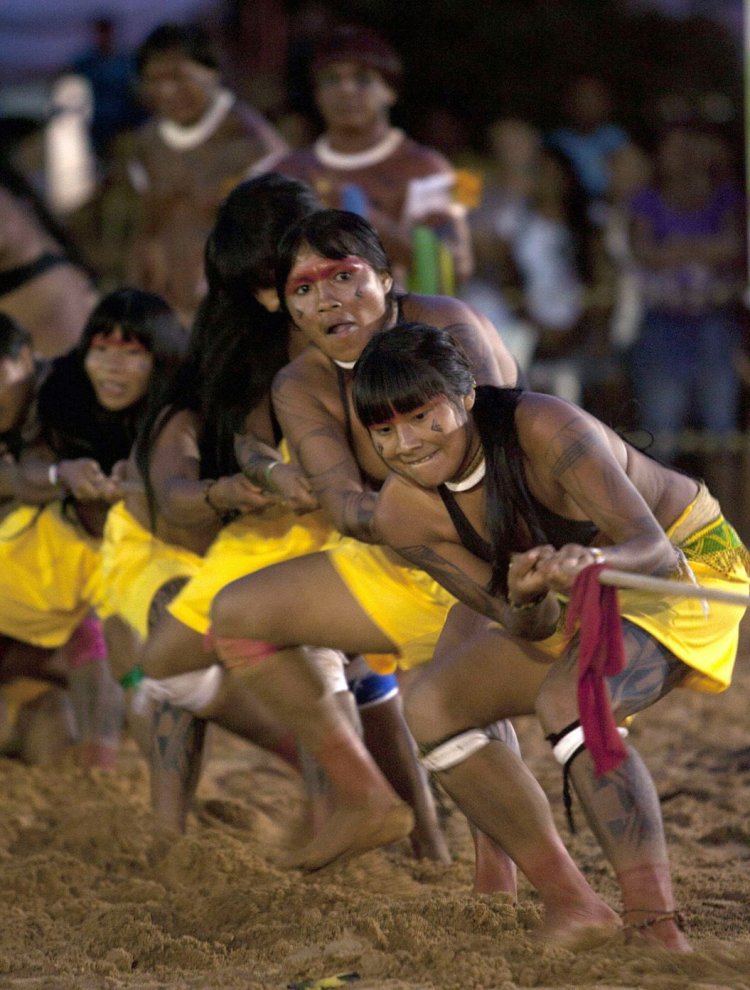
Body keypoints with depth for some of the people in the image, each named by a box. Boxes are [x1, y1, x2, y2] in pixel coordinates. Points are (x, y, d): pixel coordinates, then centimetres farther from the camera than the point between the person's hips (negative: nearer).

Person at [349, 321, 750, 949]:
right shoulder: (404, 514, -15)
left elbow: (653, 548, -38)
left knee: (567, 702, -32)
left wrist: (595, 562, -60)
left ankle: (658, 931, -40)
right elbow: (531, 632, -17)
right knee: (433, 707, -4)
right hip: (582, 596, 7)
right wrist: (525, 601, -41)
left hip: (688, 565, -7)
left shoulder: (546, 427, -32)